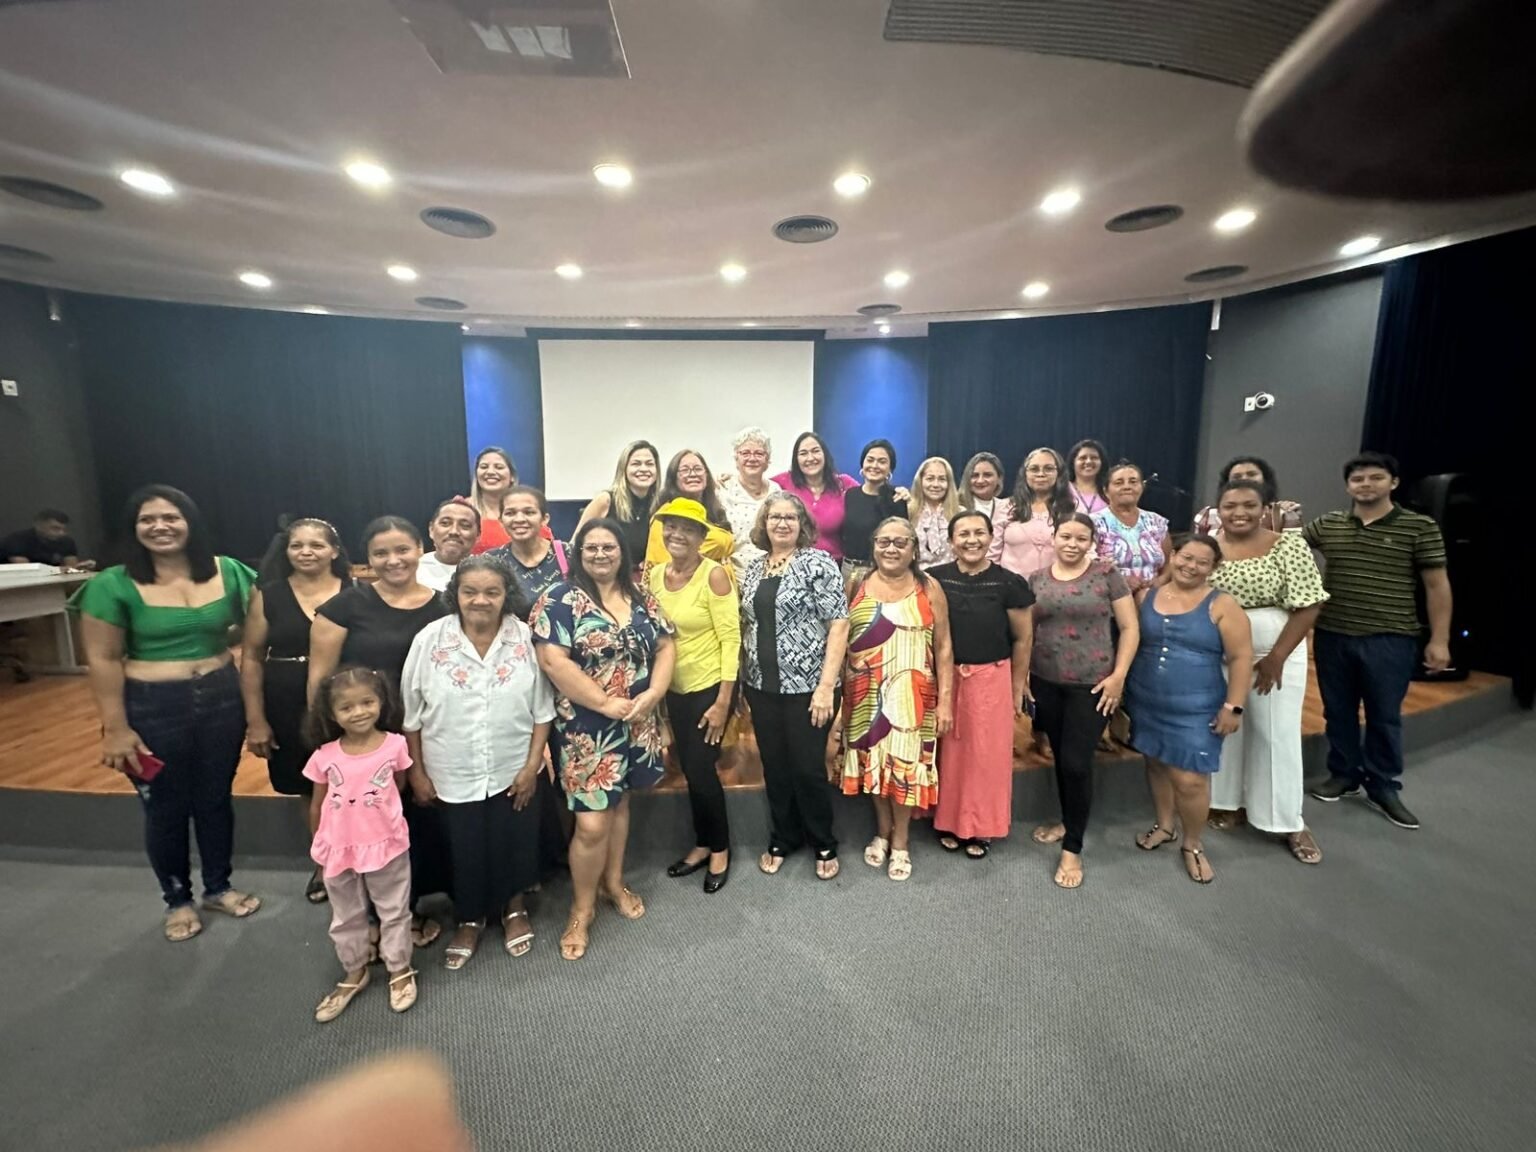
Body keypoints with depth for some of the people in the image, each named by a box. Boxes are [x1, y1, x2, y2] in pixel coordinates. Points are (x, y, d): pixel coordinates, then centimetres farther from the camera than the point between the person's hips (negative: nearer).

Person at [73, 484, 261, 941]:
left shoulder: (227, 573, -2)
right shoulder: (113, 586, -9)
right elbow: (103, 661, -7)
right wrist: (116, 728, -8)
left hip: (222, 698, 2)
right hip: (152, 707, -2)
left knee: (216, 799, 16)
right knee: (165, 808, 13)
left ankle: (219, 887, 36)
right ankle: (177, 900, 34)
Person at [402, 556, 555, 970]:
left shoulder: (527, 638, -12)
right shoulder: (430, 640, -11)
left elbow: (542, 708, -6)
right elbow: (411, 713, -2)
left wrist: (532, 765, -7)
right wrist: (416, 772, 1)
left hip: (513, 771, 0)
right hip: (452, 775, 1)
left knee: (514, 844, 15)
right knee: (464, 851, 17)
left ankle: (514, 909, 44)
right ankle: (469, 920, 45)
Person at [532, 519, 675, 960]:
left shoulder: (641, 598, 6)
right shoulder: (561, 600, -9)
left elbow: (666, 646, 5)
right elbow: (552, 660, -18)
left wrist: (651, 695, -11)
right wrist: (606, 703, -18)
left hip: (637, 722, 5)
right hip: (588, 727, -5)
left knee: (619, 803, 19)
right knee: (592, 822, -3)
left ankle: (613, 883, 40)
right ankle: (582, 908, 21)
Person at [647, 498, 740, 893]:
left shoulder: (714, 574, -17)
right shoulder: (655, 574, 1)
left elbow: (731, 638, -17)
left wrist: (723, 701, -19)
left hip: (710, 687, -6)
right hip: (675, 689, 6)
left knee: (702, 770, 1)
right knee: (689, 771, 15)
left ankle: (720, 849, 26)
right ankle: (702, 843, 36)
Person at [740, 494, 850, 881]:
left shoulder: (818, 562, -9)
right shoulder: (754, 568, 9)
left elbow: (839, 624, -14)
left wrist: (826, 685, -19)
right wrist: (743, 682, 11)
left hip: (807, 686, -5)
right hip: (763, 687, 5)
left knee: (808, 769, 6)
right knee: (774, 768, 15)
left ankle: (824, 845, 29)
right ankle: (782, 840, 36)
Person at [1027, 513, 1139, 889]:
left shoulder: (1107, 574, -4)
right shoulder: (1037, 579, 4)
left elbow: (1129, 628, -3)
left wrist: (1118, 676, -9)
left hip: (1092, 685, -3)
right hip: (1046, 683, 3)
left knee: (1077, 762, -2)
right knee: (1060, 757, 15)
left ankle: (1073, 848, 15)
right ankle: (1068, 821, 37)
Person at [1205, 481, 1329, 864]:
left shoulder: (1288, 545, -8)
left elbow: (1308, 606, -9)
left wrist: (1276, 658, -14)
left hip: (1275, 653, -2)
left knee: (1278, 733, 5)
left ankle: (1289, 822, 20)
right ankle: (1226, 803, 27)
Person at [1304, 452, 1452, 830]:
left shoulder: (1420, 527, -3)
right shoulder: (1327, 525, 4)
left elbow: (1437, 586, -2)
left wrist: (1439, 640, -6)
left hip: (1389, 640, -2)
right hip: (1332, 637, 2)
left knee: (1384, 716, 8)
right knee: (1338, 711, 13)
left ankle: (1383, 787, 24)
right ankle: (1344, 775, 29)